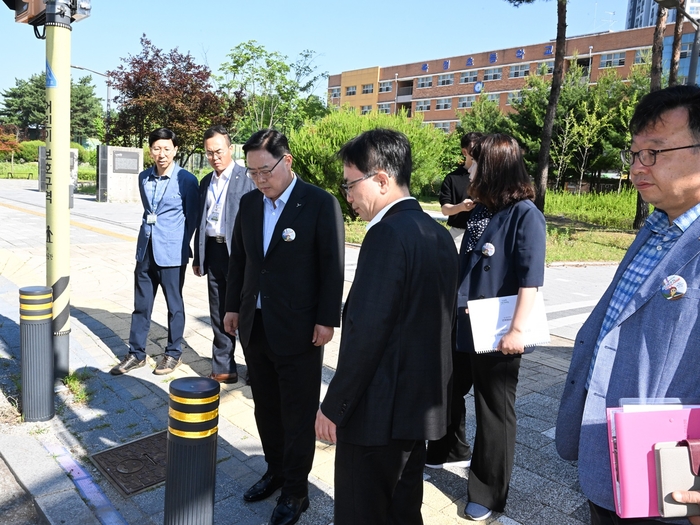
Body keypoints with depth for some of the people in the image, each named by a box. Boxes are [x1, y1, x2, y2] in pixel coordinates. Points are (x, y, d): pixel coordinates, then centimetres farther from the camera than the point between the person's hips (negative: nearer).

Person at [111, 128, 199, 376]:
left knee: (174, 305, 8)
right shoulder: (144, 177, 8)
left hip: (171, 253, -5)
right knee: (141, 305, 12)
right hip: (146, 250, 5)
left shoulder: (186, 180, -8)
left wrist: (181, 245, 1)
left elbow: (192, 218, -1)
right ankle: (136, 353, 25)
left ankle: (173, 353, 23)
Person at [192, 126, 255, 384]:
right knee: (219, 314, 12)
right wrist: (197, 258, 17)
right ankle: (222, 367, 24)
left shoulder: (247, 178, -7)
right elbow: (201, 221, 18)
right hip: (213, 252, 6)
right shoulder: (206, 182, 14)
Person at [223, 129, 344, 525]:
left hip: (298, 329, -5)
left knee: (298, 414, 8)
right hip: (255, 325, 6)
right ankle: (275, 471, 38)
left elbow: (333, 267, -10)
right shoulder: (249, 203, 7)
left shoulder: (322, 205, -11)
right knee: (266, 407, 18)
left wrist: (327, 320, -12)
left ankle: (296, 491, 25)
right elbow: (239, 259, 13)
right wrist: (233, 306, 13)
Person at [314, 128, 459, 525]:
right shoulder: (439, 234, 7)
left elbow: (365, 332, -24)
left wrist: (334, 407, -14)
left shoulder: (388, 235, -20)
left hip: (379, 410, -9)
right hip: (424, 404, 9)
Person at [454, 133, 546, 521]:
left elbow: (530, 280, -19)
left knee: (494, 413, 9)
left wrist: (517, 330, -24)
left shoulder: (525, 215, -14)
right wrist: (451, 308, 18)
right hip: (461, 326, 7)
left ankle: (488, 493, 28)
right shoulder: (481, 210, 8)